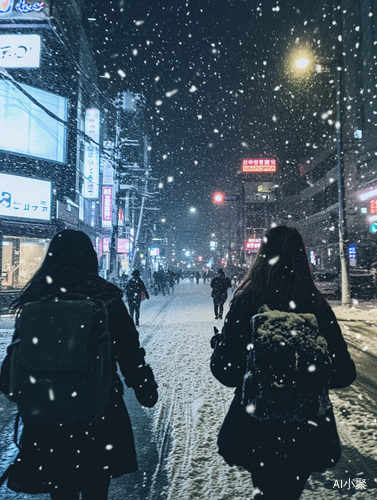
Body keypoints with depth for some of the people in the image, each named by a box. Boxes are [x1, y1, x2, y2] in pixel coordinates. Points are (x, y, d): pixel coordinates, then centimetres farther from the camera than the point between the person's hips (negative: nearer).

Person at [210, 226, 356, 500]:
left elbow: (225, 372, -14)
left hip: (256, 428, -1)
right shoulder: (317, 307, -14)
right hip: (306, 433, 1)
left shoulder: (245, 304, -17)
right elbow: (344, 374, -8)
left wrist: (218, 341, 5)